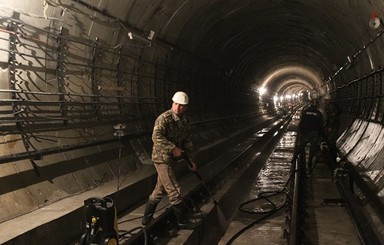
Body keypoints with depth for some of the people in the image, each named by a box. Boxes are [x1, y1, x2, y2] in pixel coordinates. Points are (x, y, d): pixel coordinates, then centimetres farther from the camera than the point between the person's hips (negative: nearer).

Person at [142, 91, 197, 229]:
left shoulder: (185, 121, 10)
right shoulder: (164, 118, -17)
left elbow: (188, 141, 16)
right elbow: (156, 137, -29)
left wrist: (191, 160, 14)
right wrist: (173, 148, -30)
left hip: (172, 159, 9)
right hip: (162, 158, -9)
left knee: (160, 190, 16)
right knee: (174, 191, -4)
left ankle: (147, 218, 28)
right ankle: (183, 221, 8)